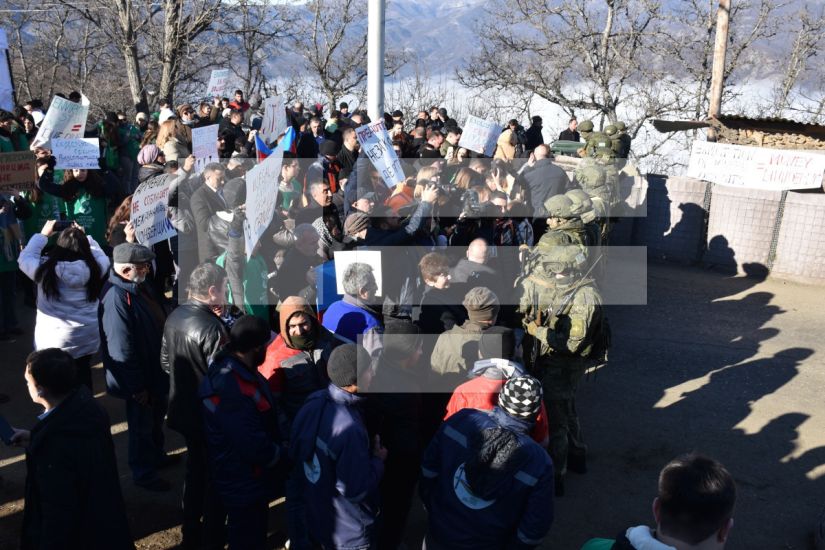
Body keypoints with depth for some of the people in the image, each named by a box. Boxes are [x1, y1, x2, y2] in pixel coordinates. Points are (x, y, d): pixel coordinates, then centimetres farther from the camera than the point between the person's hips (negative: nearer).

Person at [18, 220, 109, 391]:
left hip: (54, 339, -2)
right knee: (83, 373, 20)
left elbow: (24, 258, 5)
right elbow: (101, 256, 10)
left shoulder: (45, 268, -16)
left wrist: (43, 235, 11)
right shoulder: (94, 267, -14)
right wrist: (84, 237, 16)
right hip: (88, 337, 2)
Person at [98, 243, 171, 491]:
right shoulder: (116, 299, -31)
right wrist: (137, 386, -22)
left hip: (155, 368, 9)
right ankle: (143, 473, 28)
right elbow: (121, 349, -29)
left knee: (157, 416, 27)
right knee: (142, 424, 10)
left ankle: (156, 456, 48)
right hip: (140, 378, -9)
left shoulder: (139, 286, -1)